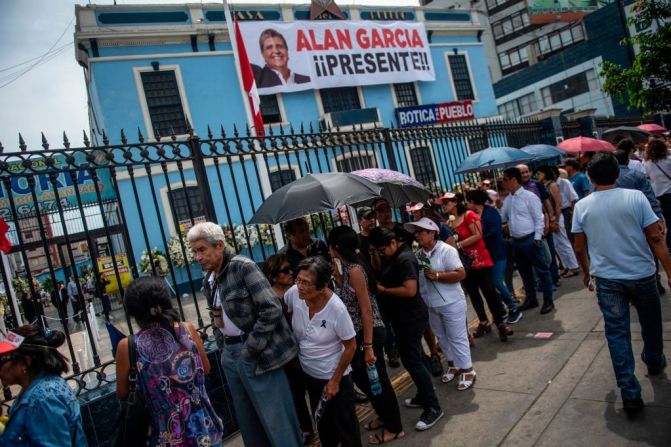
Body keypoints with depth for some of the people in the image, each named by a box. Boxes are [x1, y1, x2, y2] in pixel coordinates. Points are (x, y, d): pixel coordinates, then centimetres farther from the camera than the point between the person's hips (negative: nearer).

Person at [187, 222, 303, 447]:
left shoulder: (243, 266, -15)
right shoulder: (208, 280, 8)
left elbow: (272, 309, -21)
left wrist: (251, 349, -18)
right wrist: (225, 347, 7)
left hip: (256, 354, -7)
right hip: (230, 353, 8)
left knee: (275, 416, 3)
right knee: (246, 417, 19)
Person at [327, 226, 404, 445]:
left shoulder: (354, 270, -22)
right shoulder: (348, 267, 5)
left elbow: (367, 310, -23)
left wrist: (369, 347, -21)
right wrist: (335, 274, 12)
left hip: (369, 333, -10)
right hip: (358, 333, 10)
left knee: (377, 379, 6)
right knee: (362, 378, 22)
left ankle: (394, 428, 26)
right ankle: (384, 416, 42)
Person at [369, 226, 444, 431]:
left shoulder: (405, 259, -23)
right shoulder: (390, 256, 7)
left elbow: (410, 290, -30)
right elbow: (382, 276, 19)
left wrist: (383, 290, -19)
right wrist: (377, 284, -3)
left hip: (411, 317, -10)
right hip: (400, 316, 10)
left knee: (412, 360, -6)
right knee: (408, 358, 19)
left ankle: (433, 407, 4)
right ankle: (423, 396, 35)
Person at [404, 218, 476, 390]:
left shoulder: (446, 250, -16)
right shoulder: (418, 253, 4)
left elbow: (460, 274, -21)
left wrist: (437, 276, -25)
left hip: (451, 303, -7)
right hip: (431, 305, 7)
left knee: (457, 338, 1)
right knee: (442, 338, 18)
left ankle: (467, 370, 14)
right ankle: (453, 365, 35)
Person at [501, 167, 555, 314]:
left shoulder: (529, 196, -11)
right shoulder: (508, 200, 10)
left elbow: (539, 219, -11)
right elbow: (501, 218, 15)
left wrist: (537, 238, -15)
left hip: (530, 239, -7)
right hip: (516, 241, 7)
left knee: (541, 270, 2)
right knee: (524, 272, 17)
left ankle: (548, 301, 12)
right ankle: (531, 298, 30)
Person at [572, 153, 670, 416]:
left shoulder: (582, 206, -4)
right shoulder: (635, 197, -9)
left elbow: (580, 247, 2)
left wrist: (587, 271, 18)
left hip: (607, 279, 0)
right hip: (641, 274, 0)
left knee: (617, 333, 4)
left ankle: (630, 394, 3)